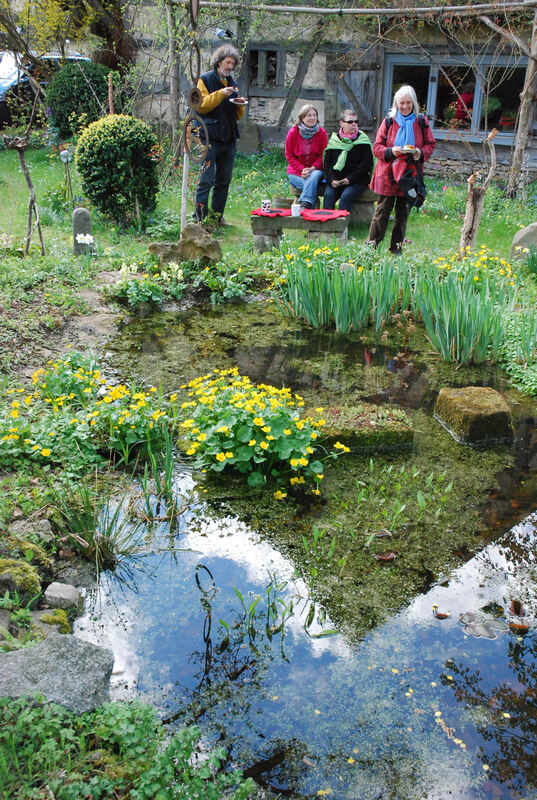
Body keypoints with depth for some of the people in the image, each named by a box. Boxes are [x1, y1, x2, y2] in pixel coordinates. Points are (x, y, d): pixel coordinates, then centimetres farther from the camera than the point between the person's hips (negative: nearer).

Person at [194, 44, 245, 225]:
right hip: (211, 137, -7)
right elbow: (201, 106, -10)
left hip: (229, 139, 7)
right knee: (206, 180, -10)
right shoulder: (205, 80, 2)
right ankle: (200, 218, -7)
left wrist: (240, 106, 1)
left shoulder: (232, 83, 20)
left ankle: (217, 216, 19)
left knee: (224, 181, 10)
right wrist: (220, 94, -18)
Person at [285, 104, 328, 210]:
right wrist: (302, 169, -13)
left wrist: (312, 168, -16)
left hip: (315, 170, 0)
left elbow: (323, 155, 2)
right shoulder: (293, 132, -1)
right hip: (296, 171, 0)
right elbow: (289, 155, 1)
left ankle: (305, 204, -47)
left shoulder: (321, 132, 2)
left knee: (314, 176, -35)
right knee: (310, 185, -30)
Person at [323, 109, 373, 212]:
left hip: (357, 181, -2)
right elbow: (327, 162, 9)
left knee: (345, 197, -30)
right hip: (336, 180, 3)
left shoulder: (362, 139, 4)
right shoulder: (334, 139, 11)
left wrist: (350, 178, -12)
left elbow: (367, 163, -4)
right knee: (328, 195, -25)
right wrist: (331, 179, -8)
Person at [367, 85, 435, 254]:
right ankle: (372, 245, 7)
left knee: (403, 212, 8)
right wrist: (391, 151, -17)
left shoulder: (421, 122, 6)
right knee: (382, 210, -1)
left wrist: (421, 153, -11)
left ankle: (396, 249, 16)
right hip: (388, 174, -2)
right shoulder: (388, 121, 2)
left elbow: (430, 145, 11)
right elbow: (377, 147, 2)